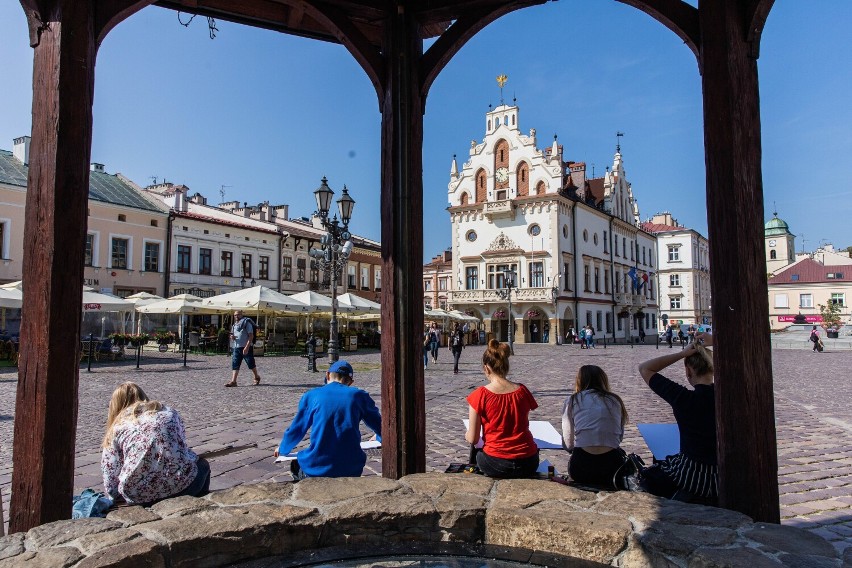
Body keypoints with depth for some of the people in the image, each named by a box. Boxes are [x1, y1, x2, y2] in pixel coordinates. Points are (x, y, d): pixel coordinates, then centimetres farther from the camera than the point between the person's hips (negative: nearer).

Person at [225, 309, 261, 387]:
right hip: (236, 348, 6)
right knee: (235, 364, -4)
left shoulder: (246, 323, -7)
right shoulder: (234, 325, 15)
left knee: (251, 364, 5)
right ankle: (233, 381, -8)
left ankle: (257, 377, 24)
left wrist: (247, 347, -23)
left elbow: (251, 336, -14)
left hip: (246, 347, -6)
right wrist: (232, 337, 0)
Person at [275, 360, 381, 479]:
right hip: (352, 471, 1)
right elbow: (380, 426, 13)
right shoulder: (358, 396, 3)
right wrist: (379, 437, 37)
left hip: (317, 469, 0)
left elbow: (296, 431, 12)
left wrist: (282, 449, 33)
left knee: (296, 465, 31)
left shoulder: (311, 396, 2)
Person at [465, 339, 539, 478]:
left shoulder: (480, 395, -11)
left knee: (477, 453, 29)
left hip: (496, 465, -3)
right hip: (528, 464, 3)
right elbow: (524, 424, 9)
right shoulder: (522, 391, -2)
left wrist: (467, 434, 15)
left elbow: (472, 439, -7)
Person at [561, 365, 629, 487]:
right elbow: (620, 437, 16)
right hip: (613, 467, 1)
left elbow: (568, 445, 8)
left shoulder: (572, 401, 8)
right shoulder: (615, 400, 14)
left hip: (581, 470, -1)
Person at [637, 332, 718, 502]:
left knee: (647, 476, 24)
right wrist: (715, 342, 0)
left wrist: (682, 353, -12)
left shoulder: (682, 398, -19)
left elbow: (644, 369, -8)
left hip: (689, 475, -4)